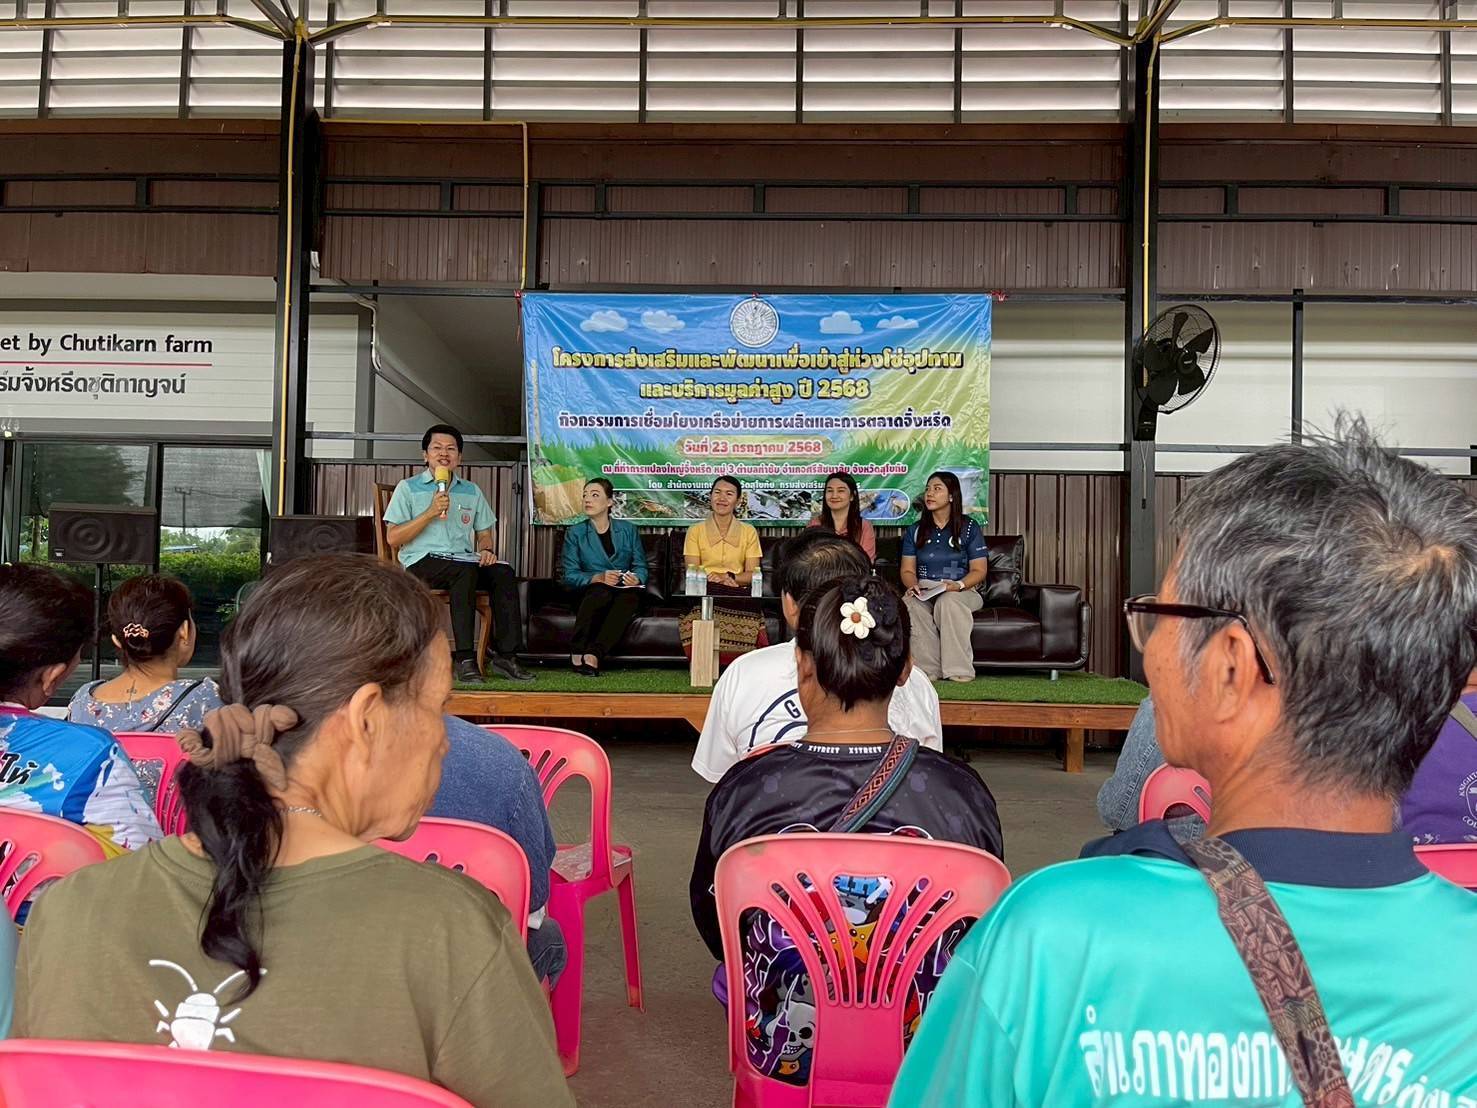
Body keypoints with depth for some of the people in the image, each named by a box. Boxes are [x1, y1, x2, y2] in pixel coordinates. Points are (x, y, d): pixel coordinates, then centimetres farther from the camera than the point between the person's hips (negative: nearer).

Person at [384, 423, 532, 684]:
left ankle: (506, 655, -26)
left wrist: (487, 550, -1)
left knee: (504, 572, -26)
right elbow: (393, 539, 0)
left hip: (464, 560, 4)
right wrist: (431, 512, -10)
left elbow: (484, 532, 23)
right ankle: (464, 657, -38)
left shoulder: (471, 491, 22)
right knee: (466, 570, -36)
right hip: (422, 563, -4)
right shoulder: (408, 488, 9)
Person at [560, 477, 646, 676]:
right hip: (592, 592, -1)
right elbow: (570, 575, 0)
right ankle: (577, 651, -40)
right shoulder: (575, 533, 9)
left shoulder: (628, 530, 14)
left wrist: (636, 579, -15)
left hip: (624, 592, 1)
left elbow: (641, 567, 9)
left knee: (630, 595, -36)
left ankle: (594, 654, -47)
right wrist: (598, 577, -17)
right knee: (602, 591, -37)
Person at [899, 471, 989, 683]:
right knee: (911, 604, -33)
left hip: (963, 592, -2)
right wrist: (913, 585, -13)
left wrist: (958, 585, -18)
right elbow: (907, 570, 11)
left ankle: (959, 671, -34)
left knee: (947, 601, -38)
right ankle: (927, 670, -32)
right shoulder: (915, 531, 15)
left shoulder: (969, 528, 6)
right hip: (924, 592, 2)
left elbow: (979, 570, 2)